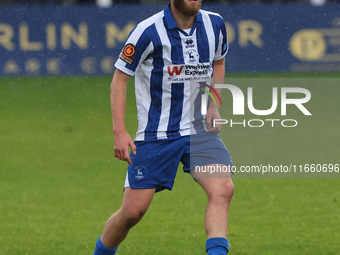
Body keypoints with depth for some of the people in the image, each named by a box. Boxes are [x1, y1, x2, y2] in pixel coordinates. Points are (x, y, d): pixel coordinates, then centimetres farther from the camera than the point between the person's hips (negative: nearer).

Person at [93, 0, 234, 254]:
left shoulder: (214, 24, 0)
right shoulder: (149, 32, -14)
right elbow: (120, 78, -6)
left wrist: (214, 105, 6)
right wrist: (120, 131, -13)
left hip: (199, 129, 3)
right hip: (155, 135, -3)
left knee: (223, 188, -22)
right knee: (133, 210, -3)